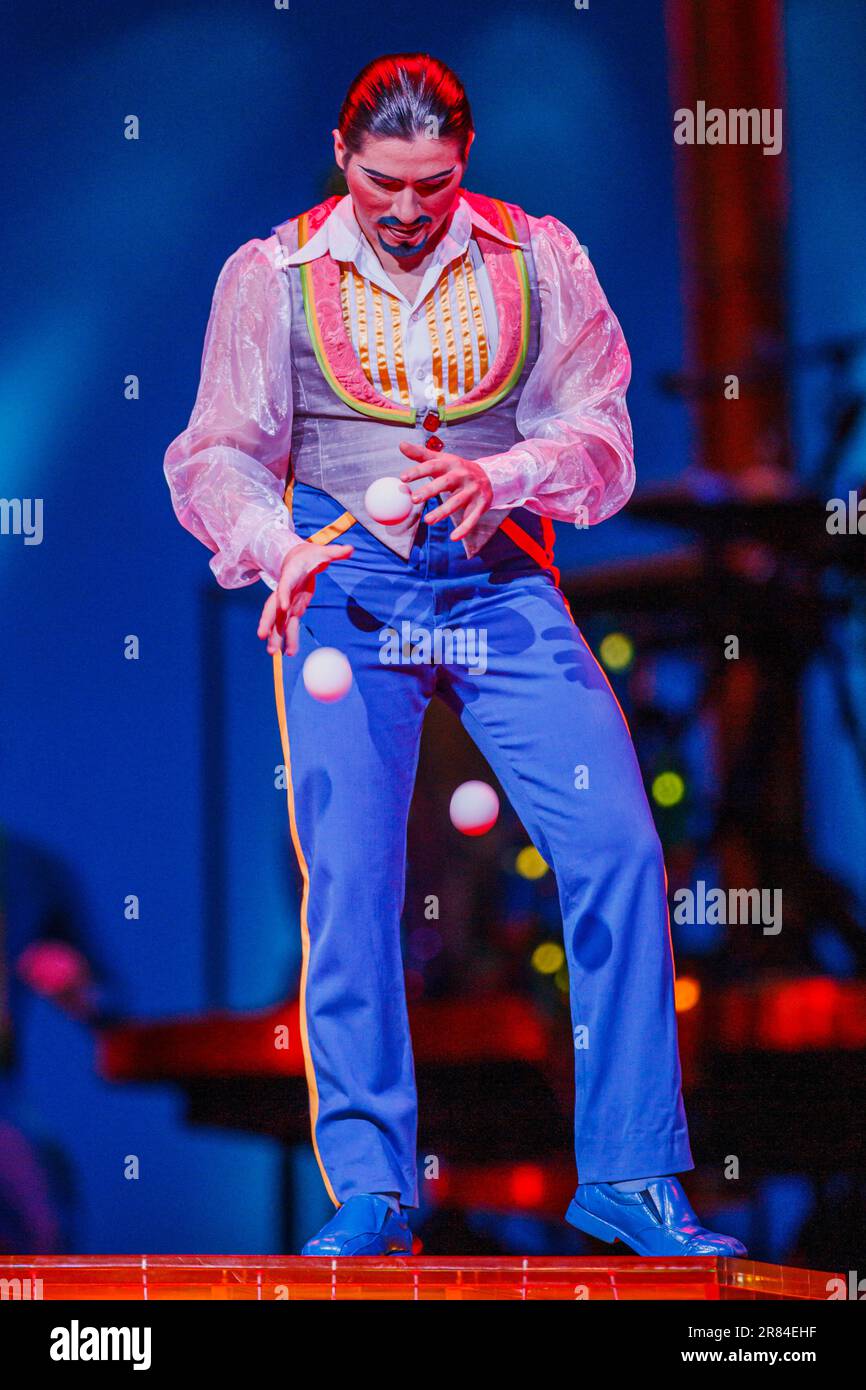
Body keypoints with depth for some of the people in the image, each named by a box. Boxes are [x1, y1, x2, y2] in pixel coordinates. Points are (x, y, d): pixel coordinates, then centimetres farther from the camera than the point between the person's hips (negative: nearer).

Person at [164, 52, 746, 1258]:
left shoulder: (539, 260, 6)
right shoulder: (270, 276, 5)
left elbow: (600, 438, 2)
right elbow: (215, 457, 4)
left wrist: (499, 478, -18)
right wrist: (277, 548, -17)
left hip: (503, 589, 1)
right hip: (347, 593, -1)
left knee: (619, 851, -12)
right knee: (349, 882, -12)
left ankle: (628, 1174, -3)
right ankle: (368, 1190, -4)